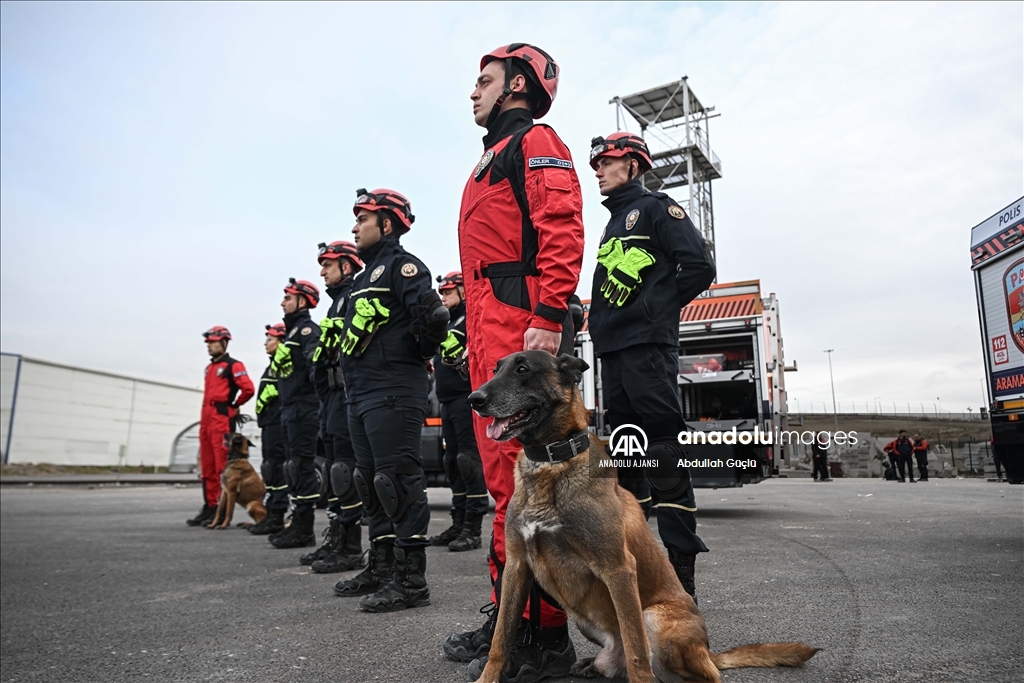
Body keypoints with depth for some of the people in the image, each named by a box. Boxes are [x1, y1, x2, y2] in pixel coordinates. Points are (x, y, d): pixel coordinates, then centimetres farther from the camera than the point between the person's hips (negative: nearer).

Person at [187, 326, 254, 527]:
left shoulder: (233, 365, -5)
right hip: (206, 420, 9)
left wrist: (233, 406, -4)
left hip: (222, 420, -9)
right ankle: (209, 507, 16)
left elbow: (248, 389, -17)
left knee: (222, 467, -8)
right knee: (207, 467, 10)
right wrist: (205, 415, 18)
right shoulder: (209, 367, 21)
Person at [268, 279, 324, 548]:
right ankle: (298, 524, 20)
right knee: (294, 467, 13)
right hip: (290, 409, 11)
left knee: (302, 466, -9)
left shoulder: (307, 329, -8)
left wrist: (311, 394, -26)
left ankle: (303, 530, -5)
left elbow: (317, 365, -22)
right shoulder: (293, 331, 23)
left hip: (304, 409, -10)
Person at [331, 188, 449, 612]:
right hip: (362, 395, 10)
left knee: (398, 481, -9)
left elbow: (432, 318, -21)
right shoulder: (367, 275, 23)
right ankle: (381, 569, 25)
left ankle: (411, 580, -2)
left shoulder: (402, 265, -6)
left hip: (393, 393, -10)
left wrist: (418, 356, -6)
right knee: (371, 482, 14)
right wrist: (353, 380, 15)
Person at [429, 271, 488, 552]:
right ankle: (458, 524, 19)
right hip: (448, 402, 10)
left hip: (466, 399, -10)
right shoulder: (449, 322, 24)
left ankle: (473, 529, -5)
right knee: (453, 463, 11)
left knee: (470, 460, -9)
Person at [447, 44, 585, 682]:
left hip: (521, 327, -10)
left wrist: (548, 317, -24)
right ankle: (509, 614, 18)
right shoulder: (491, 163, 31)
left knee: (524, 473, -12)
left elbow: (561, 231, -13)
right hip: (490, 337, 10)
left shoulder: (536, 141, 3)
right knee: (503, 474, 9)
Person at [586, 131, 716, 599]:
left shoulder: (657, 208, 3)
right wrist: (601, 327, 11)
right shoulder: (612, 225, 27)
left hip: (649, 348, -8)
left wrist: (660, 309, -3)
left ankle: (681, 565, -7)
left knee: (664, 455, -11)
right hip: (612, 351, 9)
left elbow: (700, 266, -7)